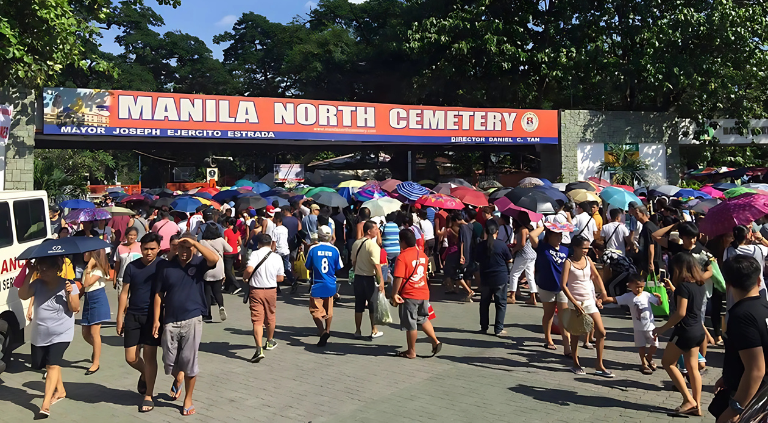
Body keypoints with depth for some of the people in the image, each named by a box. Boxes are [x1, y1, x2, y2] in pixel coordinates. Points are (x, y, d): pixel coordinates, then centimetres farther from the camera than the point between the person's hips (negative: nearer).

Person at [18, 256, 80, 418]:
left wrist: (69, 294, -27)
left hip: (61, 334, -5)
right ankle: (60, 391, 39)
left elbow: (75, 308, -10)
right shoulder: (37, 284, -1)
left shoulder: (68, 284, -10)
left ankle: (45, 404, -19)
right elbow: (23, 295, -16)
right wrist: (30, 274, -18)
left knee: (52, 365, -16)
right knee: (46, 364, 17)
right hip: (39, 335, 5)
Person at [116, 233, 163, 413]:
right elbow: (124, 293, 5)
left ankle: (148, 396, 11)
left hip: (153, 316, -3)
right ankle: (144, 374, 37)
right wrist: (119, 317, 1)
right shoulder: (131, 267, 2)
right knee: (131, 358, 3)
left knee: (149, 356, -2)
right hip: (133, 316, 3)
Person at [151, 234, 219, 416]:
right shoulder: (166, 266, 0)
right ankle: (178, 379, 44)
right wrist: (156, 319, -1)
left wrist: (194, 242, -23)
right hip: (170, 321, 2)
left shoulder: (199, 263, -4)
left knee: (189, 361, 3)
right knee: (169, 362, 9)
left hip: (192, 320, -2)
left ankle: (188, 399, 20)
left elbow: (215, 258, -27)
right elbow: (159, 294, 4)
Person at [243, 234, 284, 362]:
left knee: (257, 320, -5)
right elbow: (280, 278, 3)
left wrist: (245, 277, -2)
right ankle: (270, 342, 41)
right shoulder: (277, 257, 0)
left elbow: (249, 270, -24)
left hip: (256, 290, -3)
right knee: (270, 317, 22)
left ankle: (259, 350, -16)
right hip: (271, 290, 3)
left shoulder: (255, 254, -9)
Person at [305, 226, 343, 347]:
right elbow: (338, 268, 3)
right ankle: (327, 331, 34)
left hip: (317, 285, -3)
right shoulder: (334, 250, -5)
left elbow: (308, 267, 0)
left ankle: (323, 332, -21)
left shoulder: (313, 249, -10)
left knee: (316, 311, -1)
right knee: (328, 310, 19)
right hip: (330, 285, 3)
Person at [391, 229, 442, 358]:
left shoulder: (402, 257, -16)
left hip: (408, 295, -6)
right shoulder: (422, 254, 6)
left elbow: (398, 278, -21)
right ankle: (435, 341, 14)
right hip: (424, 293, 7)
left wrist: (394, 294, -14)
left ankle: (411, 352, 15)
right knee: (423, 319, 24)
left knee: (410, 324, 4)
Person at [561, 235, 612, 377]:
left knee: (601, 332, 1)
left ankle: (599, 366, 11)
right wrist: (575, 303, -18)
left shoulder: (588, 259, 4)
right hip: (575, 302, -5)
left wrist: (603, 290, 4)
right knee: (575, 334, 6)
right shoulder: (569, 263, -11)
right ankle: (576, 364, 21)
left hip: (590, 300, 5)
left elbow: (596, 276, 19)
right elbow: (563, 285, -15)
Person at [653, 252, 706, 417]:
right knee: (692, 368, 12)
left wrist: (662, 328, -15)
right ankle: (697, 405, 15)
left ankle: (688, 400, 3)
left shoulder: (683, 285, -19)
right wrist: (673, 288, 24)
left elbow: (680, 313, -23)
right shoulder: (700, 285, 5)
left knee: (668, 362, 6)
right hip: (697, 330, 8)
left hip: (685, 331, -8)